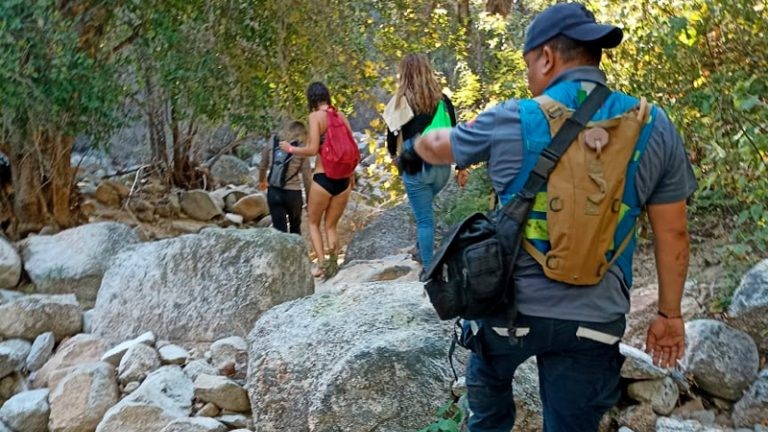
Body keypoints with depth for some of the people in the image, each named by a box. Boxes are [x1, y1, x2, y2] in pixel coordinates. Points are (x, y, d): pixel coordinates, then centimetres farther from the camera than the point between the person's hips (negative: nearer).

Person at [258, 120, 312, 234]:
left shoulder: (273, 142, 3)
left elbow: (263, 166, 13)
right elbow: (307, 177, -4)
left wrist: (262, 181, 33)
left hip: (273, 191, 1)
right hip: (293, 193, -1)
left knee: (279, 229, 6)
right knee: (295, 228, 21)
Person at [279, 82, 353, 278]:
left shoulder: (315, 116, -7)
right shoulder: (341, 116, 8)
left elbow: (313, 149, -15)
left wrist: (290, 149, 1)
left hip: (323, 177, -4)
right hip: (343, 179, 4)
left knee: (313, 222, 13)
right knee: (332, 225, 16)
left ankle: (321, 263, -1)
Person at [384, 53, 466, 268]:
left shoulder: (401, 100, -5)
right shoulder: (442, 99, 4)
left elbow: (393, 134, 2)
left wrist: (394, 155, 22)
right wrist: (461, 167, 11)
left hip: (415, 168, -4)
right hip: (442, 166, 4)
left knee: (424, 219, 2)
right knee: (424, 211, 30)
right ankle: (423, 248, 25)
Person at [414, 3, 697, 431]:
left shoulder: (509, 121, -8)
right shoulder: (654, 127, -4)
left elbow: (432, 146, 12)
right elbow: (673, 233, 1)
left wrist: (422, 141, 36)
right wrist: (670, 313, 13)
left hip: (509, 305, -1)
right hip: (593, 321, 1)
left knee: (488, 380, 31)